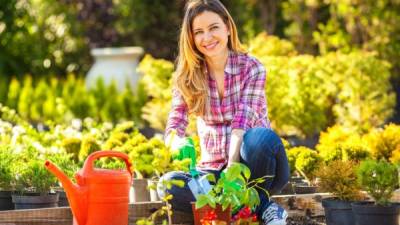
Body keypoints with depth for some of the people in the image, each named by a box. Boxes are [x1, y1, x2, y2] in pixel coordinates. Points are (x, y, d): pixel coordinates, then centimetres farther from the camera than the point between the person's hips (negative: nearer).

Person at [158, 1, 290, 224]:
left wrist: (232, 168, -34)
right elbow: (174, 126, -9)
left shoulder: (252, 68, -5)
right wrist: (180, 146, -34)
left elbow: (243, 122, -18)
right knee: (170, 184, -29)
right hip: (214, 170, 3)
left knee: (262, 137, -36)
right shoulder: (187, 77, 2)